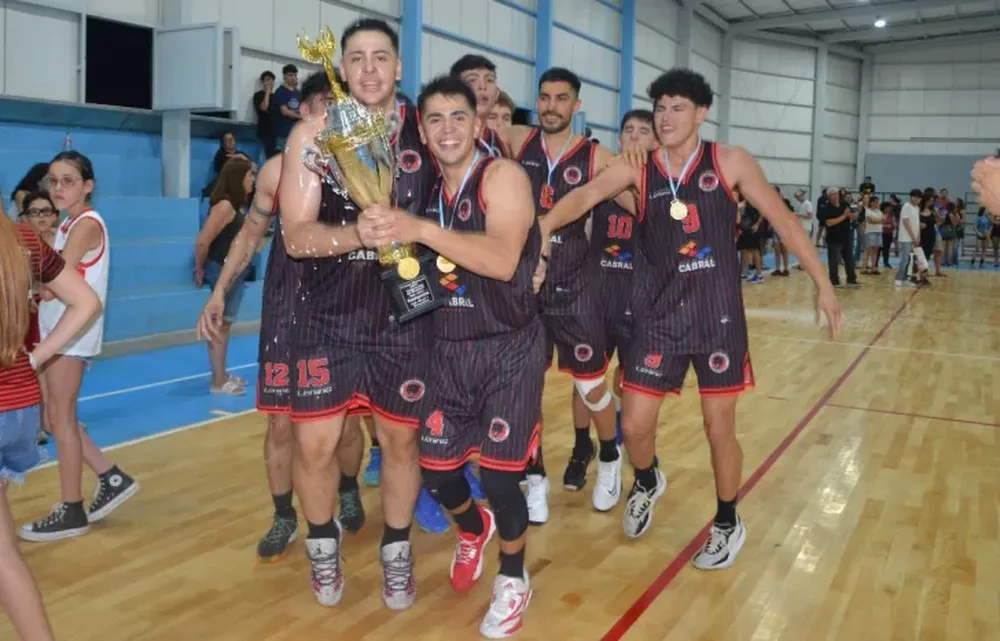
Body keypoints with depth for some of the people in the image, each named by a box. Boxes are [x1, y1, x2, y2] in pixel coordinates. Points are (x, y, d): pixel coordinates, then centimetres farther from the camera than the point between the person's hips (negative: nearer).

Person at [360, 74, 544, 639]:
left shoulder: (504, 176, -14)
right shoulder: (427, 189, 5)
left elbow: (502, 260, -31)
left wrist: (419, 229, -40)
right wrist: (387, 234, -8)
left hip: (511, 348, -5)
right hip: (450, 347, 5)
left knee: (499, 472, -4)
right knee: (436, 466, 8)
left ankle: (514, 579, 24)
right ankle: (474, 530, 43)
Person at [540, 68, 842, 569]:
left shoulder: (729, 162, -4)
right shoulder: (635, 168, -1)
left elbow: (782, 220, 1)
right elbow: (584, 196, -16)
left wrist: (822, 284, 1)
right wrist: (538, 230, -35)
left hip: (718, 313, -1)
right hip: (659, 313, 2)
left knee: (719, 428, 7)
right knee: (635, 425, 3)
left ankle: (728, 525, 31)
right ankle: (647, 484, 38)